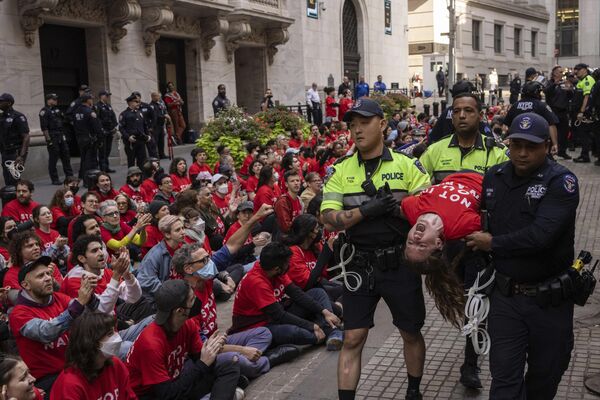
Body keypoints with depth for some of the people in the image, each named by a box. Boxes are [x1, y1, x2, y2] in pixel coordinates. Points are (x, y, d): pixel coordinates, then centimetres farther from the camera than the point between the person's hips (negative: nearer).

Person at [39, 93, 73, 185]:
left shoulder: (57, 110, 16)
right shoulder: (44, 111, -8)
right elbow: (44, 127, -14)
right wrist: (48, 139, -18)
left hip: (61, 137, 8)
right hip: (52, 138, -8)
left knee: (66, 156, 10)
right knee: (53, 158, -3)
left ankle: (69, 176, 18)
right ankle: (54, 179, 3)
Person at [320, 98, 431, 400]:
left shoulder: (406, 165, -2)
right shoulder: (341, 171, 1)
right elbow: (329, 219, -8)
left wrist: (398, 205, -22)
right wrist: (367, 209, -21)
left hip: (399, 263, 0)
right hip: (359, 265, 0)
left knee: (411, 333, 16)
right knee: (352, 339, 3)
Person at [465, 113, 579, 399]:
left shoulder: (561, 181, -15)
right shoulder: (494, 177, 2)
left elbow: (542, 235, -26)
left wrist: (493, 243, -14)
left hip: (550, 299, -3)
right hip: (506, 296, 3)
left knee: (545, 376, 17)